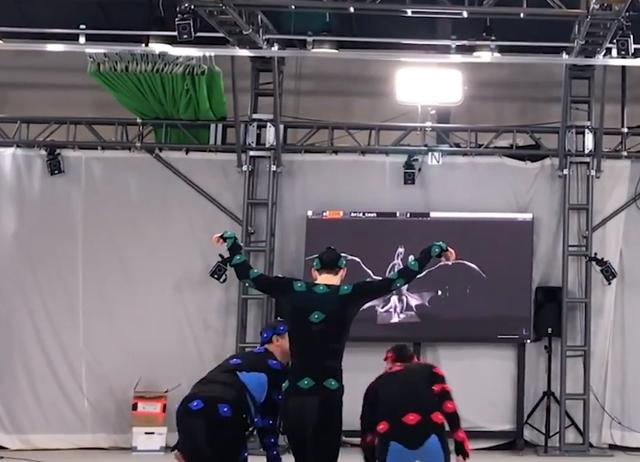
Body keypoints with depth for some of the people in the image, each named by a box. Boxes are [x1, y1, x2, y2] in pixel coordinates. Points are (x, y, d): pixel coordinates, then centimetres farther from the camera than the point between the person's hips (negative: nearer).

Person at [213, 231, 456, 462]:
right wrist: (436, 249, 8)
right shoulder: (350, 295, -2)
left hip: (294, 394, 3)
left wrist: (231, 240, 25)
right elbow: (399, 278, 0)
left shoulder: (291, 291, 4)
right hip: (327, 395, -3)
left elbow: (246, 274, 12)